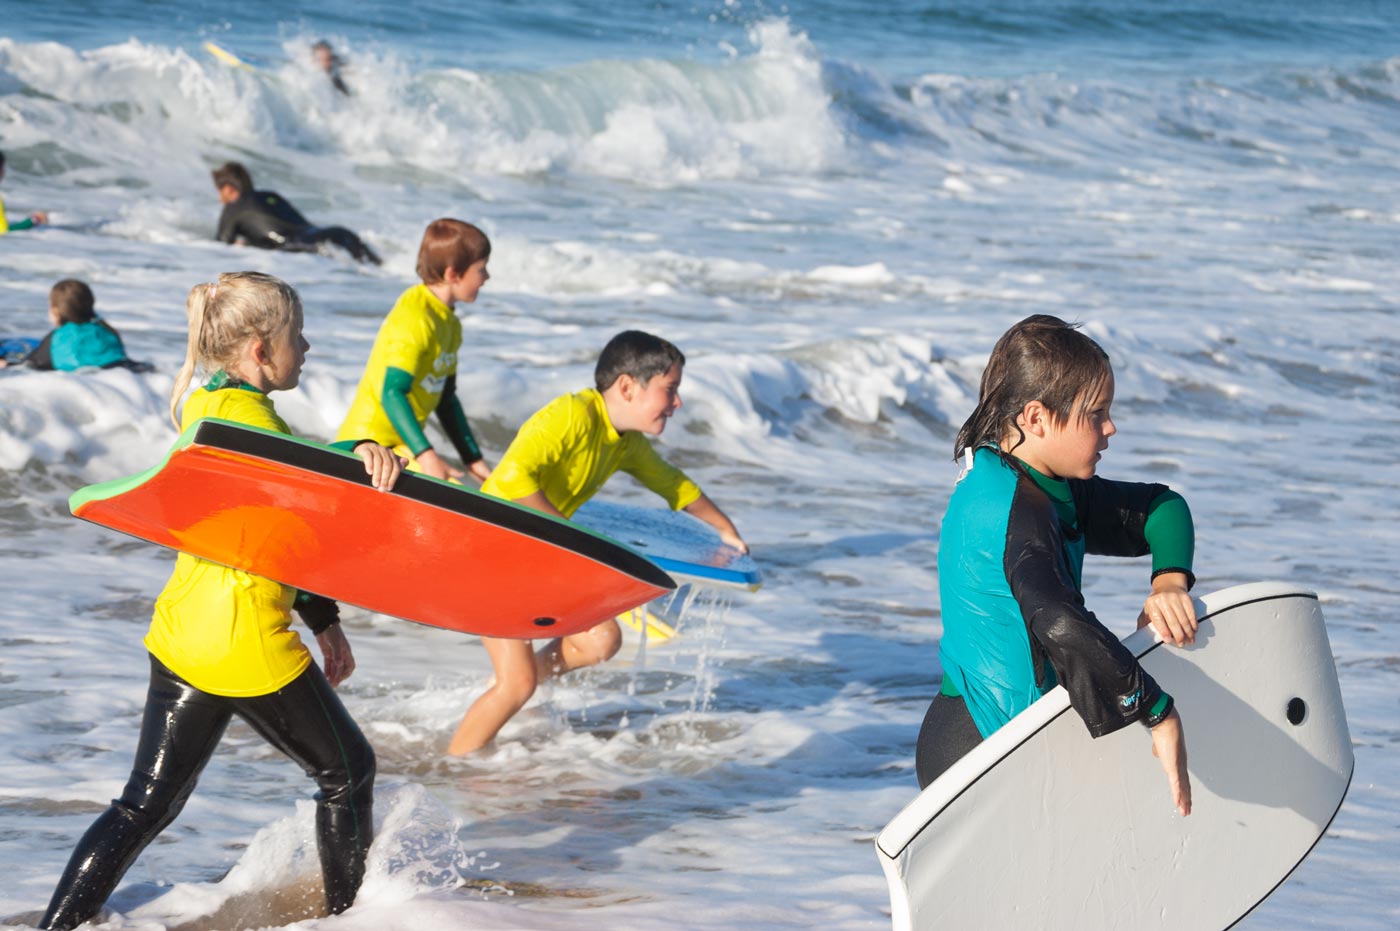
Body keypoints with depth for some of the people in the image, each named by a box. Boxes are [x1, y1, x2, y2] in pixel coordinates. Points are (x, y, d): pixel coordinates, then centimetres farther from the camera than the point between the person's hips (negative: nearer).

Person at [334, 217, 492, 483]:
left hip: (402, 446, 10)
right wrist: (426, 456, -32)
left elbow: (446, 400, 19)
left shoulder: (450, 325, 13)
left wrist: (474, 461, 17)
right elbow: (392, 393, -25)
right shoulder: (414, 319, -17)